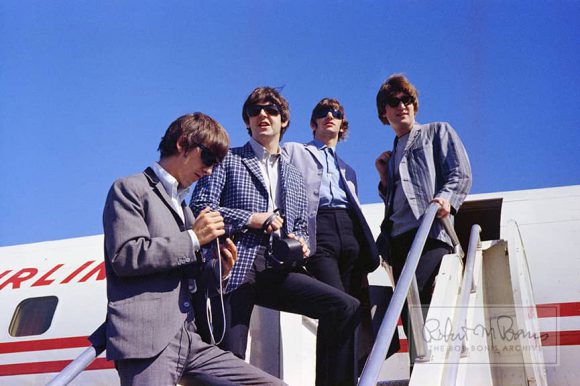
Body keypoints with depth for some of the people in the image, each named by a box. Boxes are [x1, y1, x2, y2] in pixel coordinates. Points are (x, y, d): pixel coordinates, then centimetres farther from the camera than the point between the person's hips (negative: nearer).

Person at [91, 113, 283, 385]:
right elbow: (126, 256, -13)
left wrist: (215, 269, 8)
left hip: (188, 341, 8)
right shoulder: (130, 189, 2)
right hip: (146, 340, -8)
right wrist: (193, 238, -7)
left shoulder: (182, 205, 26)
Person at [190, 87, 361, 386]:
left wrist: (300, 243, 4)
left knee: (346, 308, -17)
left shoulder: (294, 177, 27)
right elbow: (200, 208, 0)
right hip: (235, 268, -4)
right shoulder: (227, 160, 12)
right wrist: (251, 219, -9)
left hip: (277, 271, 4)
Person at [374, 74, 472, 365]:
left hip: (430, 232, -6)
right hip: (397, 238, 6)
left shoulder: (438, 132, 17)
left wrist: (446, 197, -18)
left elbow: (461, 173, 1)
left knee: (416, 296, -27)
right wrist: (384, 177, 16)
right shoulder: (393, 154, 32)